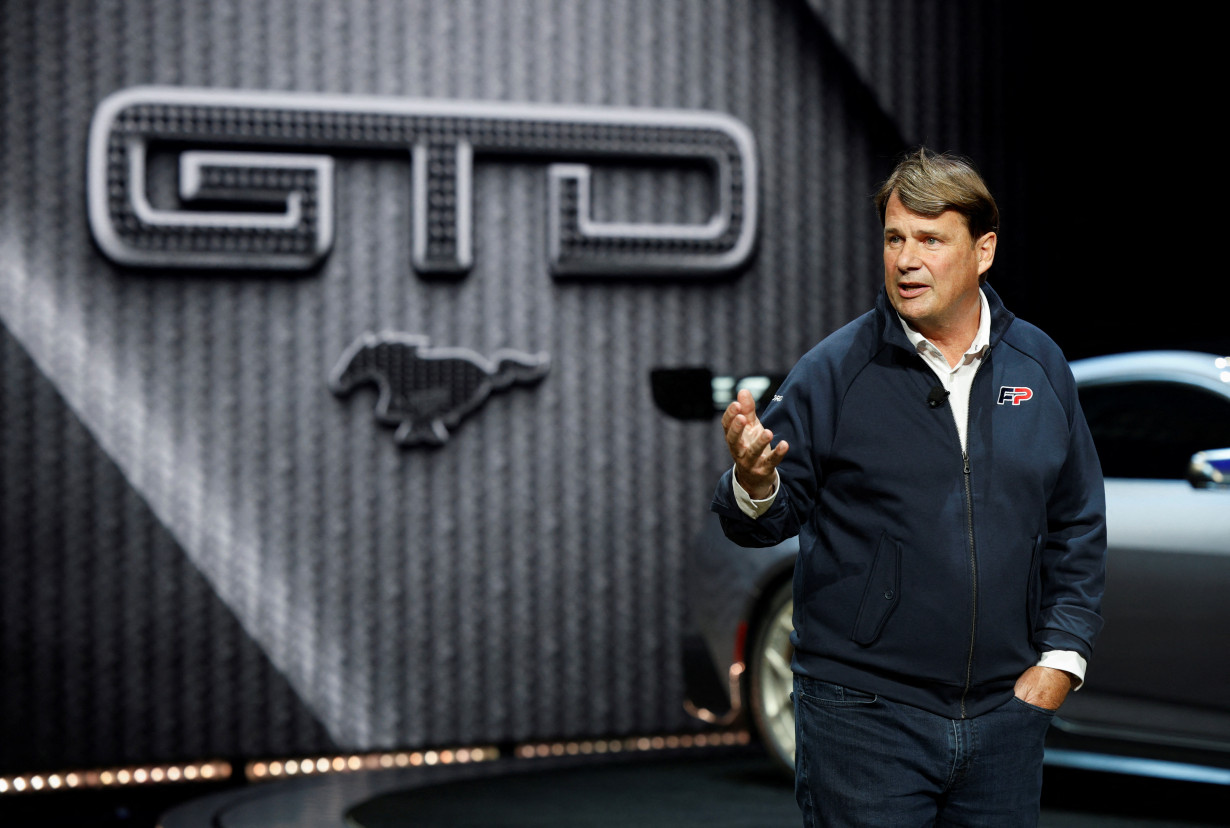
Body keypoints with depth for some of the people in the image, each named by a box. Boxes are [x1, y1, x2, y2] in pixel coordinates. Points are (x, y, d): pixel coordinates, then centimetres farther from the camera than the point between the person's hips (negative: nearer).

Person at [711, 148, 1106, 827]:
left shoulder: (1040, 365, 5)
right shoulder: (832, 370, -7)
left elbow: (1078, 528, 11)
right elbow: (774, 517, -6)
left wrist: (1059, 660, 5)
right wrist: (753, 484, -28)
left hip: (1006, 713, 4)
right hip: (862, 713, -3)